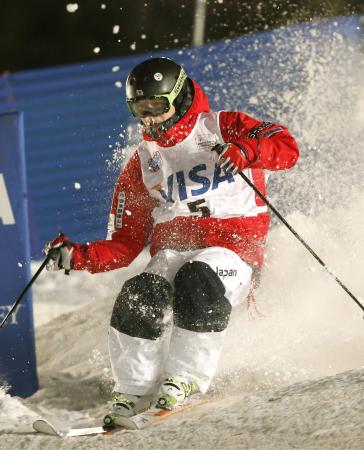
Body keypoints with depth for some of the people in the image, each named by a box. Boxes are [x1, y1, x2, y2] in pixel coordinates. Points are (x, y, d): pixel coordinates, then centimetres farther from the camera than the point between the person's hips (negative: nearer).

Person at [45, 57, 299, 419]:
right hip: (171, 252, 3)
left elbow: (286, 147, -10)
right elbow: (125, 244, 15)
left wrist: (247, 149, -31)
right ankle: (133, 392, -15)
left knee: (197, 282, -35)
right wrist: (78, 256, -3)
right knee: (140, 296, -28)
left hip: (232, 248, -3)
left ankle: (185, 380, -23)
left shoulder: (222, 128, 5)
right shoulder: (142, 165, 17)